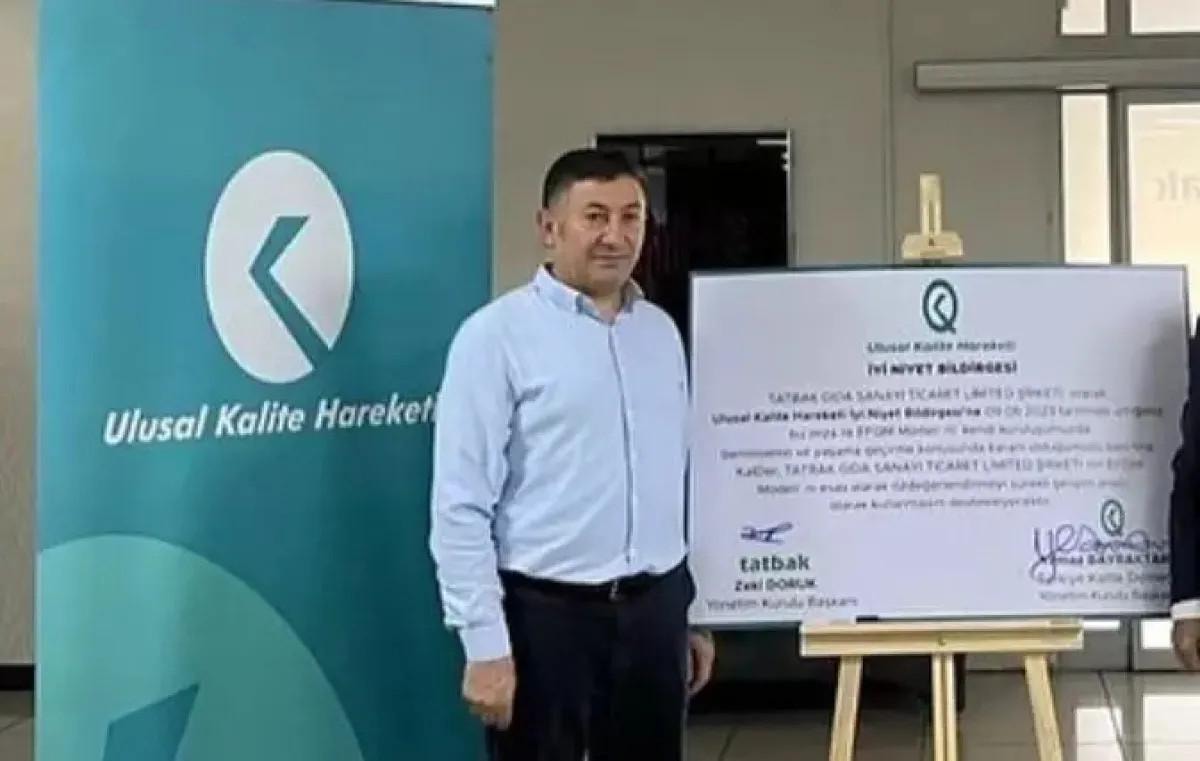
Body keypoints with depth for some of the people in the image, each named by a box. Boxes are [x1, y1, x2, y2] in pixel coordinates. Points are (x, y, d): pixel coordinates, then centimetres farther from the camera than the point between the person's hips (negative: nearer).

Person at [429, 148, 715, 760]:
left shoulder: (661, 332, 10)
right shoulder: (497, 335, -10)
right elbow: (461, 507, -13)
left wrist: (692, 613, 17)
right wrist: (486, 645, -16)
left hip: (653, 610, 6)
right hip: (546, 613, -6)